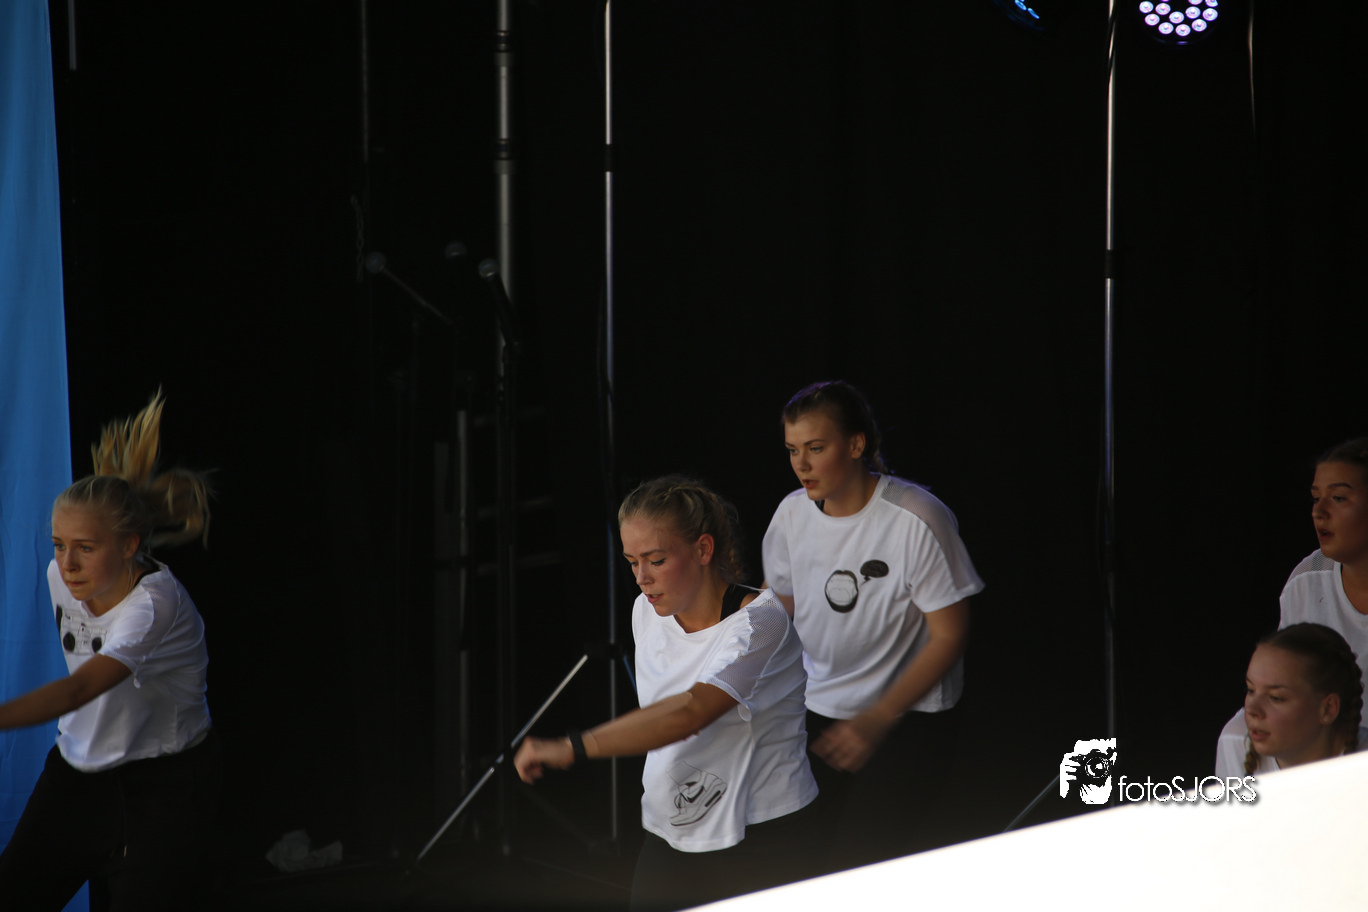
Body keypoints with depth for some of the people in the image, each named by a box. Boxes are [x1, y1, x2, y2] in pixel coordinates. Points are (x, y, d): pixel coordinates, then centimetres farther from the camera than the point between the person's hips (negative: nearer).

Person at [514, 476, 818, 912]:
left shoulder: (760, 620, -20)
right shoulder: (646, 613, 4)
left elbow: (691, 710, -35)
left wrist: (574, 748, -43)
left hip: (760, 846, -6)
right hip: (667, 839, 6)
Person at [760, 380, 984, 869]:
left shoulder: (917, 520, -17)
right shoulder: (792, 513, -1)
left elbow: (949, 636, -13)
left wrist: (877, 719, -17)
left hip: (909, 716, -5)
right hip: (819, 711, 5)